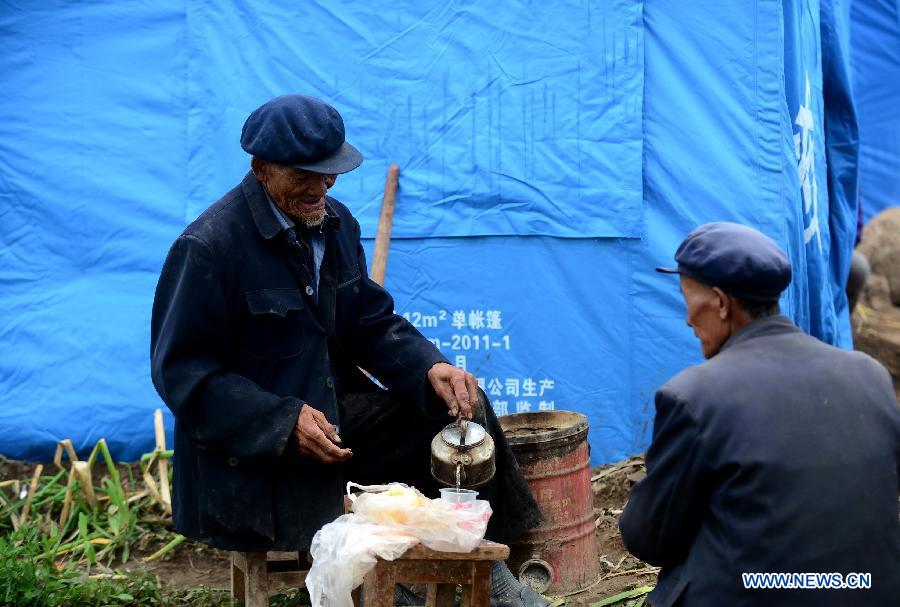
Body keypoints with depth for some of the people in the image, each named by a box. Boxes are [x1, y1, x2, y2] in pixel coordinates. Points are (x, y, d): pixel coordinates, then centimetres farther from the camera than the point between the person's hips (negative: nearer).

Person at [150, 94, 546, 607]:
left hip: (333, 405, 8)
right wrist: (285, 421, -27)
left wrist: (430, 368, -11)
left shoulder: (335, 223, 4)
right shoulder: (209, 247, -18)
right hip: (252, 448, -7)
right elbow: (180, 371, -17)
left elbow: (371, 323, 10)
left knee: (459, 409, -4)